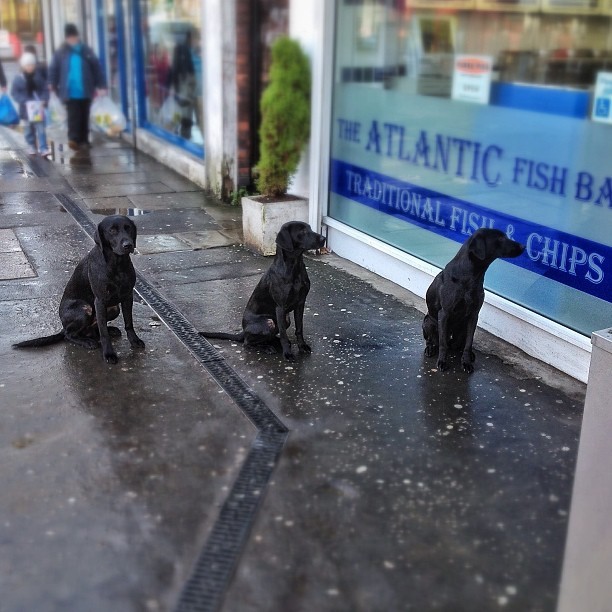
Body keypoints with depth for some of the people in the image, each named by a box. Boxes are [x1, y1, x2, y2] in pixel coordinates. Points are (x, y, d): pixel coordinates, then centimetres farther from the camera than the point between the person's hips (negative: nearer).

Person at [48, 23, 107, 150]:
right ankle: (73, 139, -17)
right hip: (70, 92, -2)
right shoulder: (61, 53, 1)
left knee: (84, 117, 10)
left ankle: (84, 141, 19)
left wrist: (101, 86, -2)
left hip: (85, 92, 2)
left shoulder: (87, 51, 3)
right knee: (73, 117, -13)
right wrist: (53, 86, -7)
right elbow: (53, 69, 2)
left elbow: (97, 68, 4)